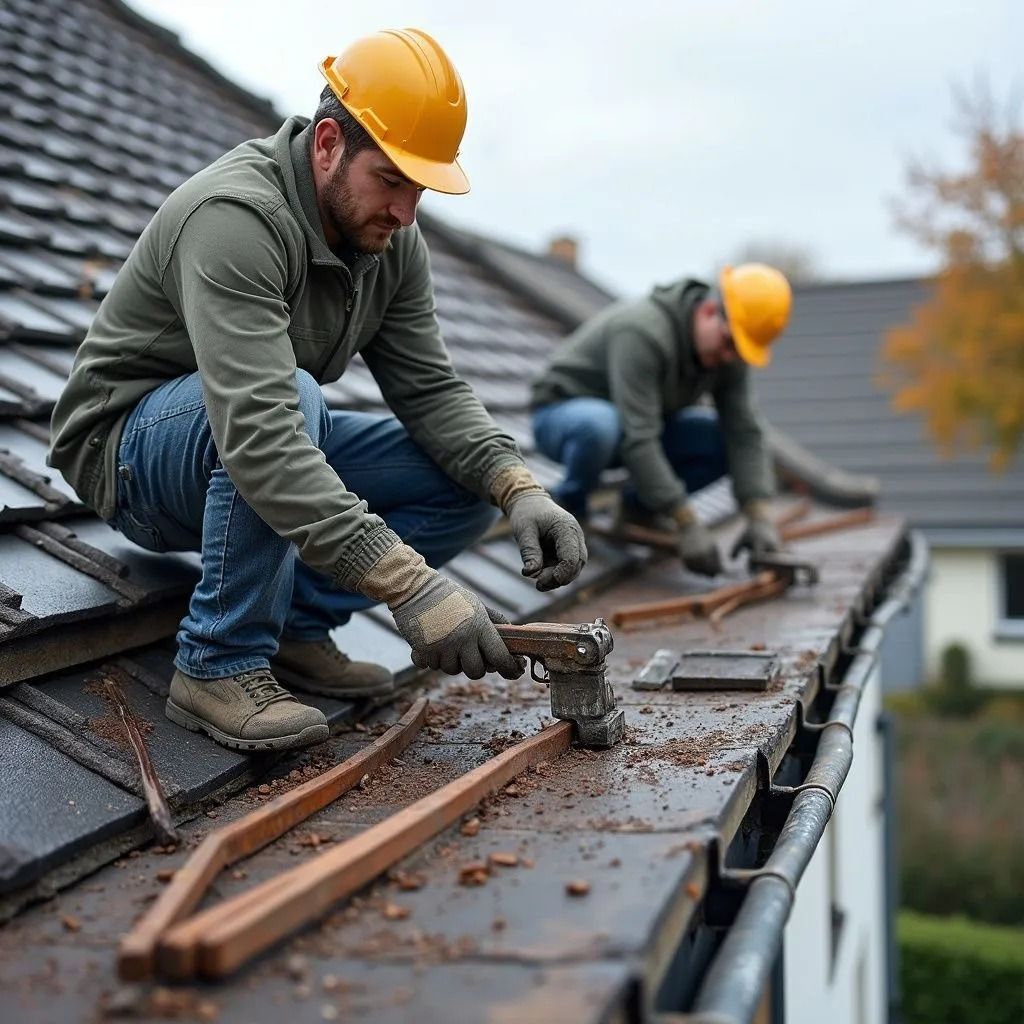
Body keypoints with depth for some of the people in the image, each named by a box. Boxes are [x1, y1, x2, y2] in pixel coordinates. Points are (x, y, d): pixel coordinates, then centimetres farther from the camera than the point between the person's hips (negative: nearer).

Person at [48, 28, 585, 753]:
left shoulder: (392, 241, -5)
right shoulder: (236, 218, -31)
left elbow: (430, 390, -7)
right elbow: (258, 431, -43)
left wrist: (521, 490, -27)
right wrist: (409, 584, -49)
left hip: (267, 445, 7)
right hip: (130, 445, -7)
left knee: (470, 479, -9)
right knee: (294, 394, -39)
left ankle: (295, 628, -2)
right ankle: (220, 667, -24)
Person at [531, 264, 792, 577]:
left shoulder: (728, 351, -11)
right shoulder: (643, 333, -34)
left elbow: (745, 434, -13)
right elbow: (638, 440, -38)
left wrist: (759, 519, -26)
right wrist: (689, 527, -38)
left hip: (635, 424, 7)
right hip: (564, 415, -6)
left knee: (727, 438, -13)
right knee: (601, 424, -41)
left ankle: (639, 504, 5)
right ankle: (567, 504, -12)